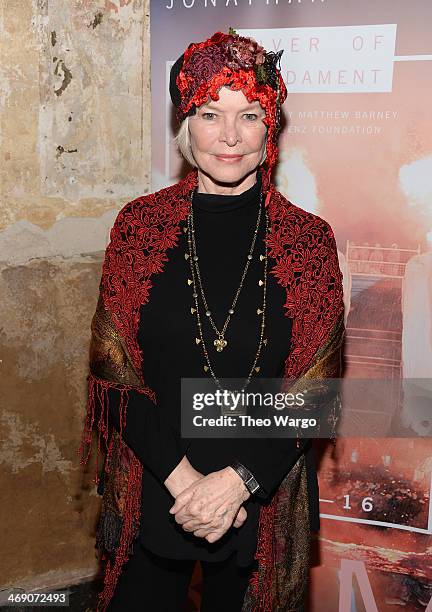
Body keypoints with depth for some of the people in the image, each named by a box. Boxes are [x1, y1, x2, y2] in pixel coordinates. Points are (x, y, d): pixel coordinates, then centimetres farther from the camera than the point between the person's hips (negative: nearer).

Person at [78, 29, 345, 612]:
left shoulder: (309, 240, -6)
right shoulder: (140, 223, -5)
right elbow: (114, 370, -7)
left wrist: (237, 481, -18)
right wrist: (181, 476, -15)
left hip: (264, 501, 0)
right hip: (149, 494, 1)